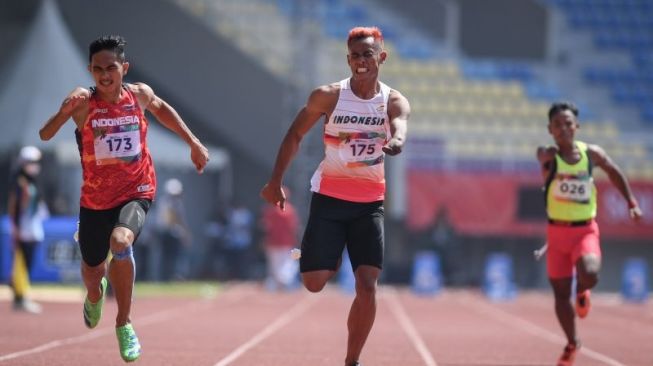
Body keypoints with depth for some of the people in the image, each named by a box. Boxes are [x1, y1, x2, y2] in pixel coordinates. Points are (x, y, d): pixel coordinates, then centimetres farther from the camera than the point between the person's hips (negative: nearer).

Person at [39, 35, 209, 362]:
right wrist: (64, 111, -44)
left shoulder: (139, 94, -6)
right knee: (92, 270, 16)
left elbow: (162, 109, 19)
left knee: (120, 243, -32)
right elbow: (44, 136, -25)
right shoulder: (84, 102, -14)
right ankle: (95, 295, 58)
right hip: (95, 199, 1)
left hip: (136, 193, -1)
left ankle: (124, 323, -11)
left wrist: (193, 143, 18)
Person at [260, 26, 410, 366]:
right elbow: (295, 135, 2)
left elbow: (399, 132, -30)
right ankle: (330, 259, 33)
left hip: (369, 203, 0)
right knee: (314, 283, -5)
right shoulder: (328, 96, -9)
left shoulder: (394, 102, -9)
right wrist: (276, 181, -1)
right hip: (329, 197, 0)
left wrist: (395, 142, -55)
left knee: (367, 286, -10)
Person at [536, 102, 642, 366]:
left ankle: (582, 292, 10)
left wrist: (631, 202, 17)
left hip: (585, 231, 0)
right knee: (560, 293, 7)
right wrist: (549, 155, -49)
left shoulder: (592, 154, -1)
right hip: (557, 232, 1)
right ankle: (572, 343, 32)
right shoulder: (549, 156, -7)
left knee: (589, 275, -29)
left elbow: (615, 173, 15)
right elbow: (544, 157, -31)